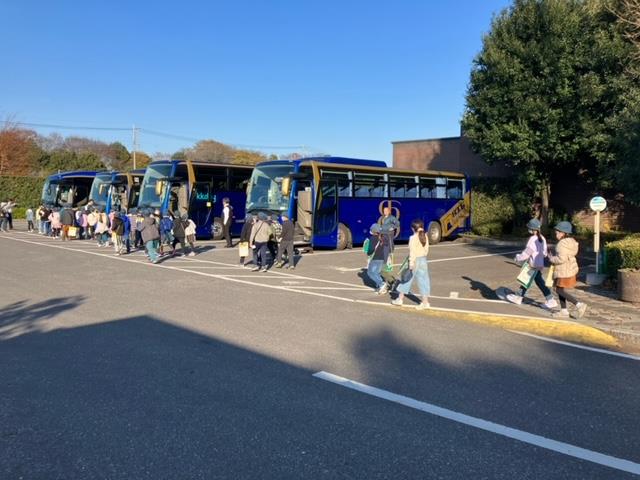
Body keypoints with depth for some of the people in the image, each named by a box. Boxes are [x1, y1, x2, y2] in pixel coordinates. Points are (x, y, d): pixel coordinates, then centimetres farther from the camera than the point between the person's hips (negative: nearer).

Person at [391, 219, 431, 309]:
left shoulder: (413, 238, -14)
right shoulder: (425, 237, 4)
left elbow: (412, 252, -19)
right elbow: (426, 250, 10)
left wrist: (411, 263, -19)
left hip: (415, 260, -5)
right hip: (423, 260, 5)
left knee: (407, 279, 7)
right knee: (423, 281, 6)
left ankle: (400, 299, 18)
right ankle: (425, 302, 6)